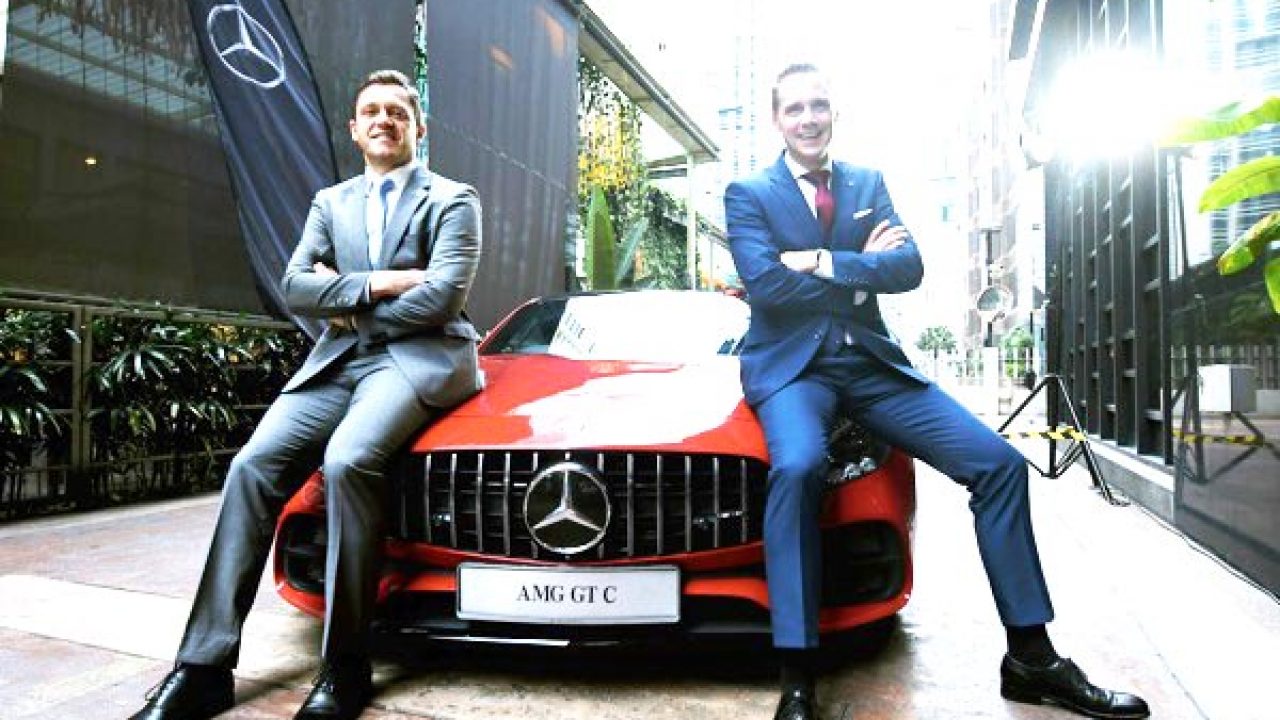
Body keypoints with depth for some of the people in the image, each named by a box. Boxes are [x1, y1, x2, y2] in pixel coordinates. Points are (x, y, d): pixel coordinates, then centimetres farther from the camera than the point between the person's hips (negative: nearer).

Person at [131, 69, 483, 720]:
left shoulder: (453, 200, 5)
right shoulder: (330, 201, 21)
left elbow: (441, 297, -10)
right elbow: (295, 284, 6)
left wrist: (350, 307, 0)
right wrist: (377, 284, -8)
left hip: (419, 355, -5)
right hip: (338, 360, 6)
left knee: (347, 460, -31)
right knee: (252, 466, -15)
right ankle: (204, 667, -10)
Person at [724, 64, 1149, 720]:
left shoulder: (868, 184, 15)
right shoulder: (748, 193, 4)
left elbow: (909, 268, -1)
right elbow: (765, 285, -13)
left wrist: (822, 263, -11)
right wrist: (862, 265, -7)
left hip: (872, 362, 5)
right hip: (792, 365, -4)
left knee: (999, 462, -6)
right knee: (798, 465, -37)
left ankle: (1031, 658, 8)